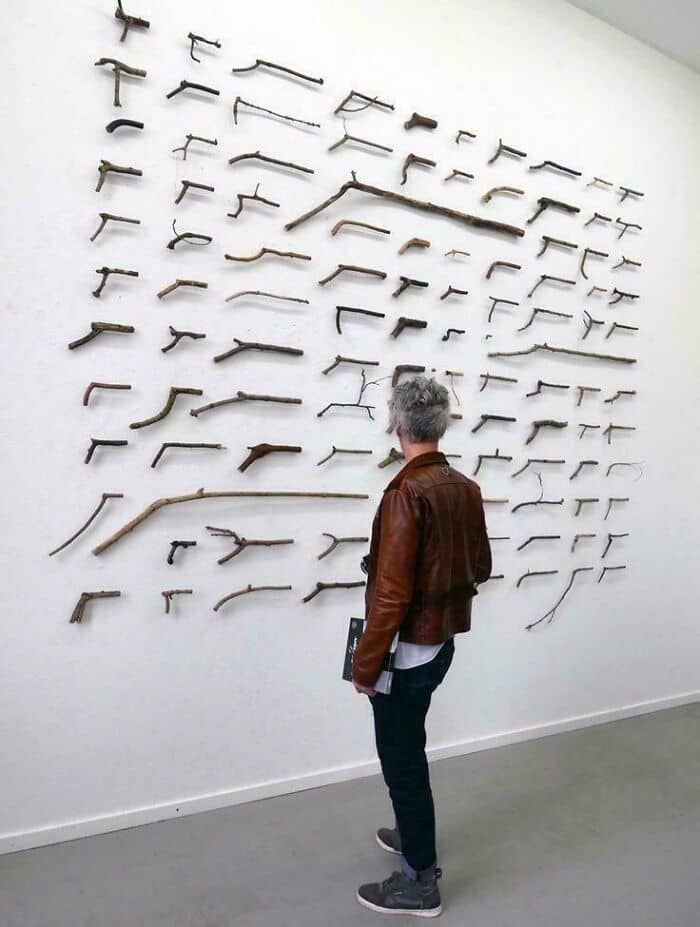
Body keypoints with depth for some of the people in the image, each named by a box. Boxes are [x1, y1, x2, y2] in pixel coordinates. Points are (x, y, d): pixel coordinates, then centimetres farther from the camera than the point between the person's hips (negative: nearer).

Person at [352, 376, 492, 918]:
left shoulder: (407, 493, -24)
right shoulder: (466, 489, 1)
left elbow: (391, 594, -25)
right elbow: (481, 568, 11)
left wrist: (365, 665, -15)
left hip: (408, 650, -8)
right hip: (443, 641, 8)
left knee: (402, 759, 9)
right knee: (407, 749, 26)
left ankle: (420, 883, 25)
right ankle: (415, 835, 46)